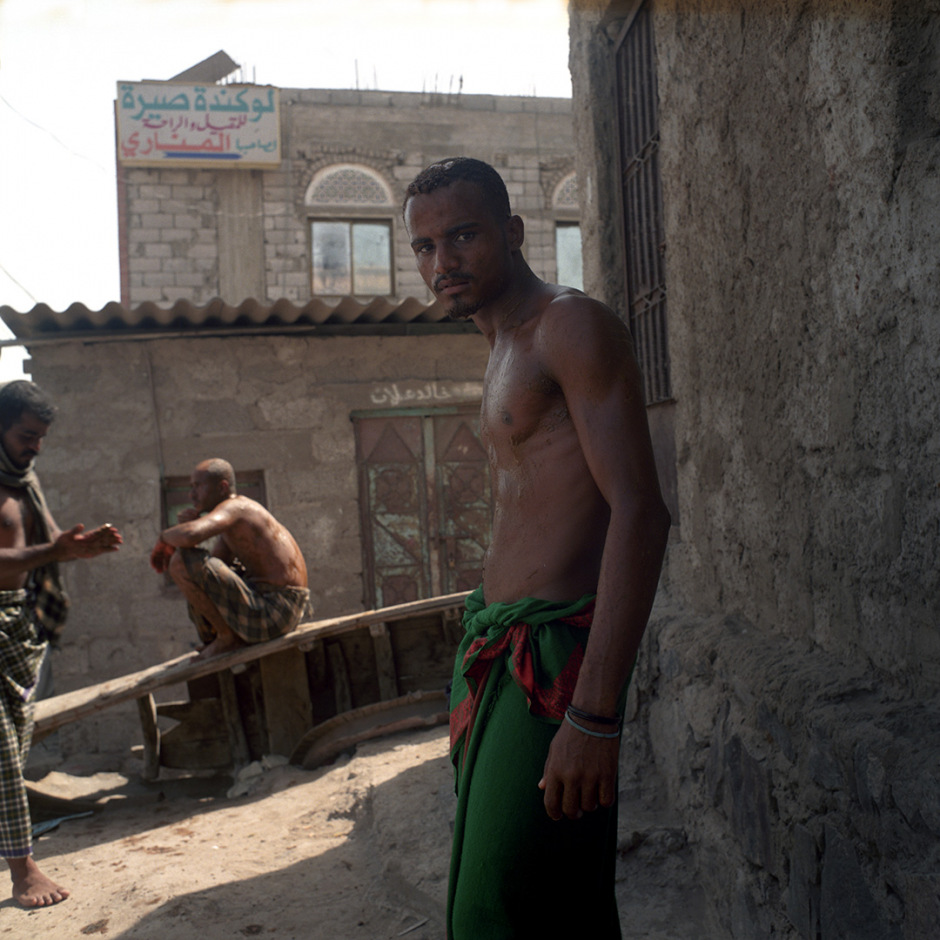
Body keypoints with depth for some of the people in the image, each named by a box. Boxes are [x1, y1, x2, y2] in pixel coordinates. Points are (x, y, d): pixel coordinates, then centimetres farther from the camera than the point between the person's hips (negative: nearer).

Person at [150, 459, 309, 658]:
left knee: (181, 561, -17)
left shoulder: (234, 507, -13)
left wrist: (164, 537, -9)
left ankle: (228, 637, -4)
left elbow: (190, 535, -33)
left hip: (270, 613, -11)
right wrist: (193, 523, 1)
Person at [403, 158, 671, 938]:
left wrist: (595, 714, -26)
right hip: (500, 655, 9)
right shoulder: (505, 354, 18)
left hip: (554, 657, -9)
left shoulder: (573, 328, -11)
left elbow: (640, 512, -21)